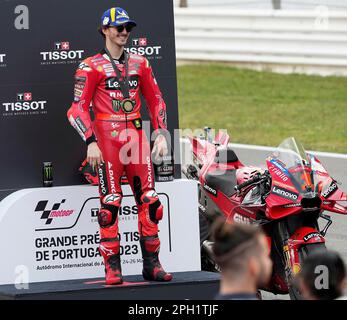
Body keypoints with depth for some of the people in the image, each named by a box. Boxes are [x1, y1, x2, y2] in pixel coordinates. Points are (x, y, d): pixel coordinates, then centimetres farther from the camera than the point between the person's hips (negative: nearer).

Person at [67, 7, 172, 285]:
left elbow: (156, 101, 19)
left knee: (149, 201, 2)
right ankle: (113, 269, -2)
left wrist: (161, 135, 8)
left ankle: (151, 264, 9)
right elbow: (78, 109, -6)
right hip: (107, 139, -4)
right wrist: (91, 142, -16)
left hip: (136, 137, 5)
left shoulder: (139, 64, 14)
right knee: (110, 205, -5)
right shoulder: (91, 67, -1)